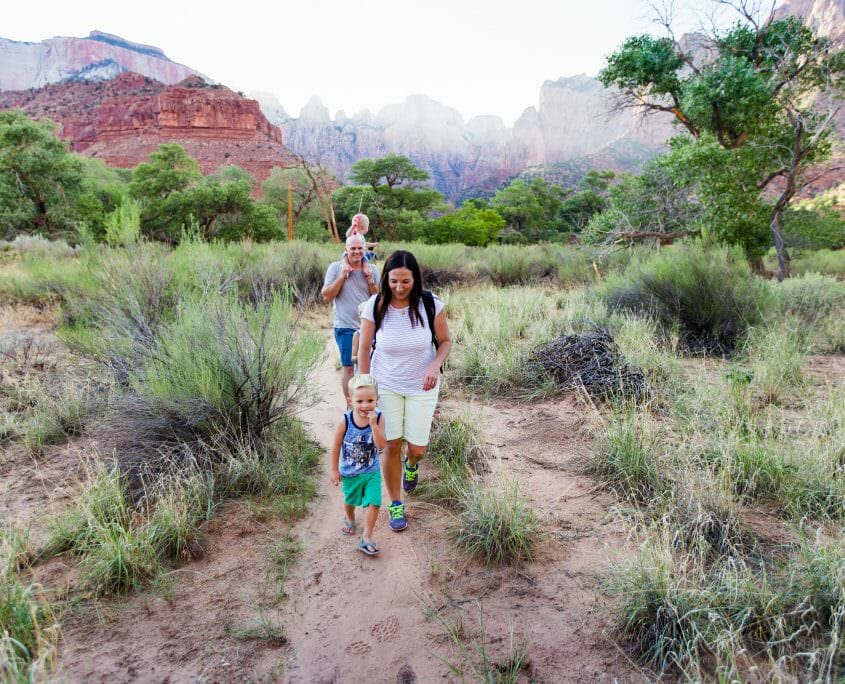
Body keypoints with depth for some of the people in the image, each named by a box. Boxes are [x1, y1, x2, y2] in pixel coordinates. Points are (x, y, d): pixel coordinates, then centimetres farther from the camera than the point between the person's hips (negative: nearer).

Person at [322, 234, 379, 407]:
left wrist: (369, 279, -10)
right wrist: (342, 275, -15)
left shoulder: (372, 269, 3)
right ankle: (350, 405, 15)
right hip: (346, 327, -3)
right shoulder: (335, 267, -4)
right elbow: (326, 295, -9)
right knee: (349, 367, 2)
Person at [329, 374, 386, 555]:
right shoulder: (345, 421, -23)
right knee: (350, 500, 25)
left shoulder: (378, 418, -20)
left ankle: (367, 538, 9)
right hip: (350, 473, 0)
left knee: (374, 503, -8)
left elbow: (381, 446, -27)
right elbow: (335, 447, -11)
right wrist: (334, 470, -5)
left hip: (372, 472, 0)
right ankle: (349, 519, 58)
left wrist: (373, 425, -38)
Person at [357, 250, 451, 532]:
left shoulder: (431, 305, -17)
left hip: (421, 387, 0)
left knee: (417, 448, 4)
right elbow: (364, 349, -5)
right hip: (385, 385, 0)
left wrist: (435, 365, -24)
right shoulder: (375, 306, -16)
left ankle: (411, 463, 45)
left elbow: (445, 342, -4)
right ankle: (395, 504, 26)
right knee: (392, 445, 4)